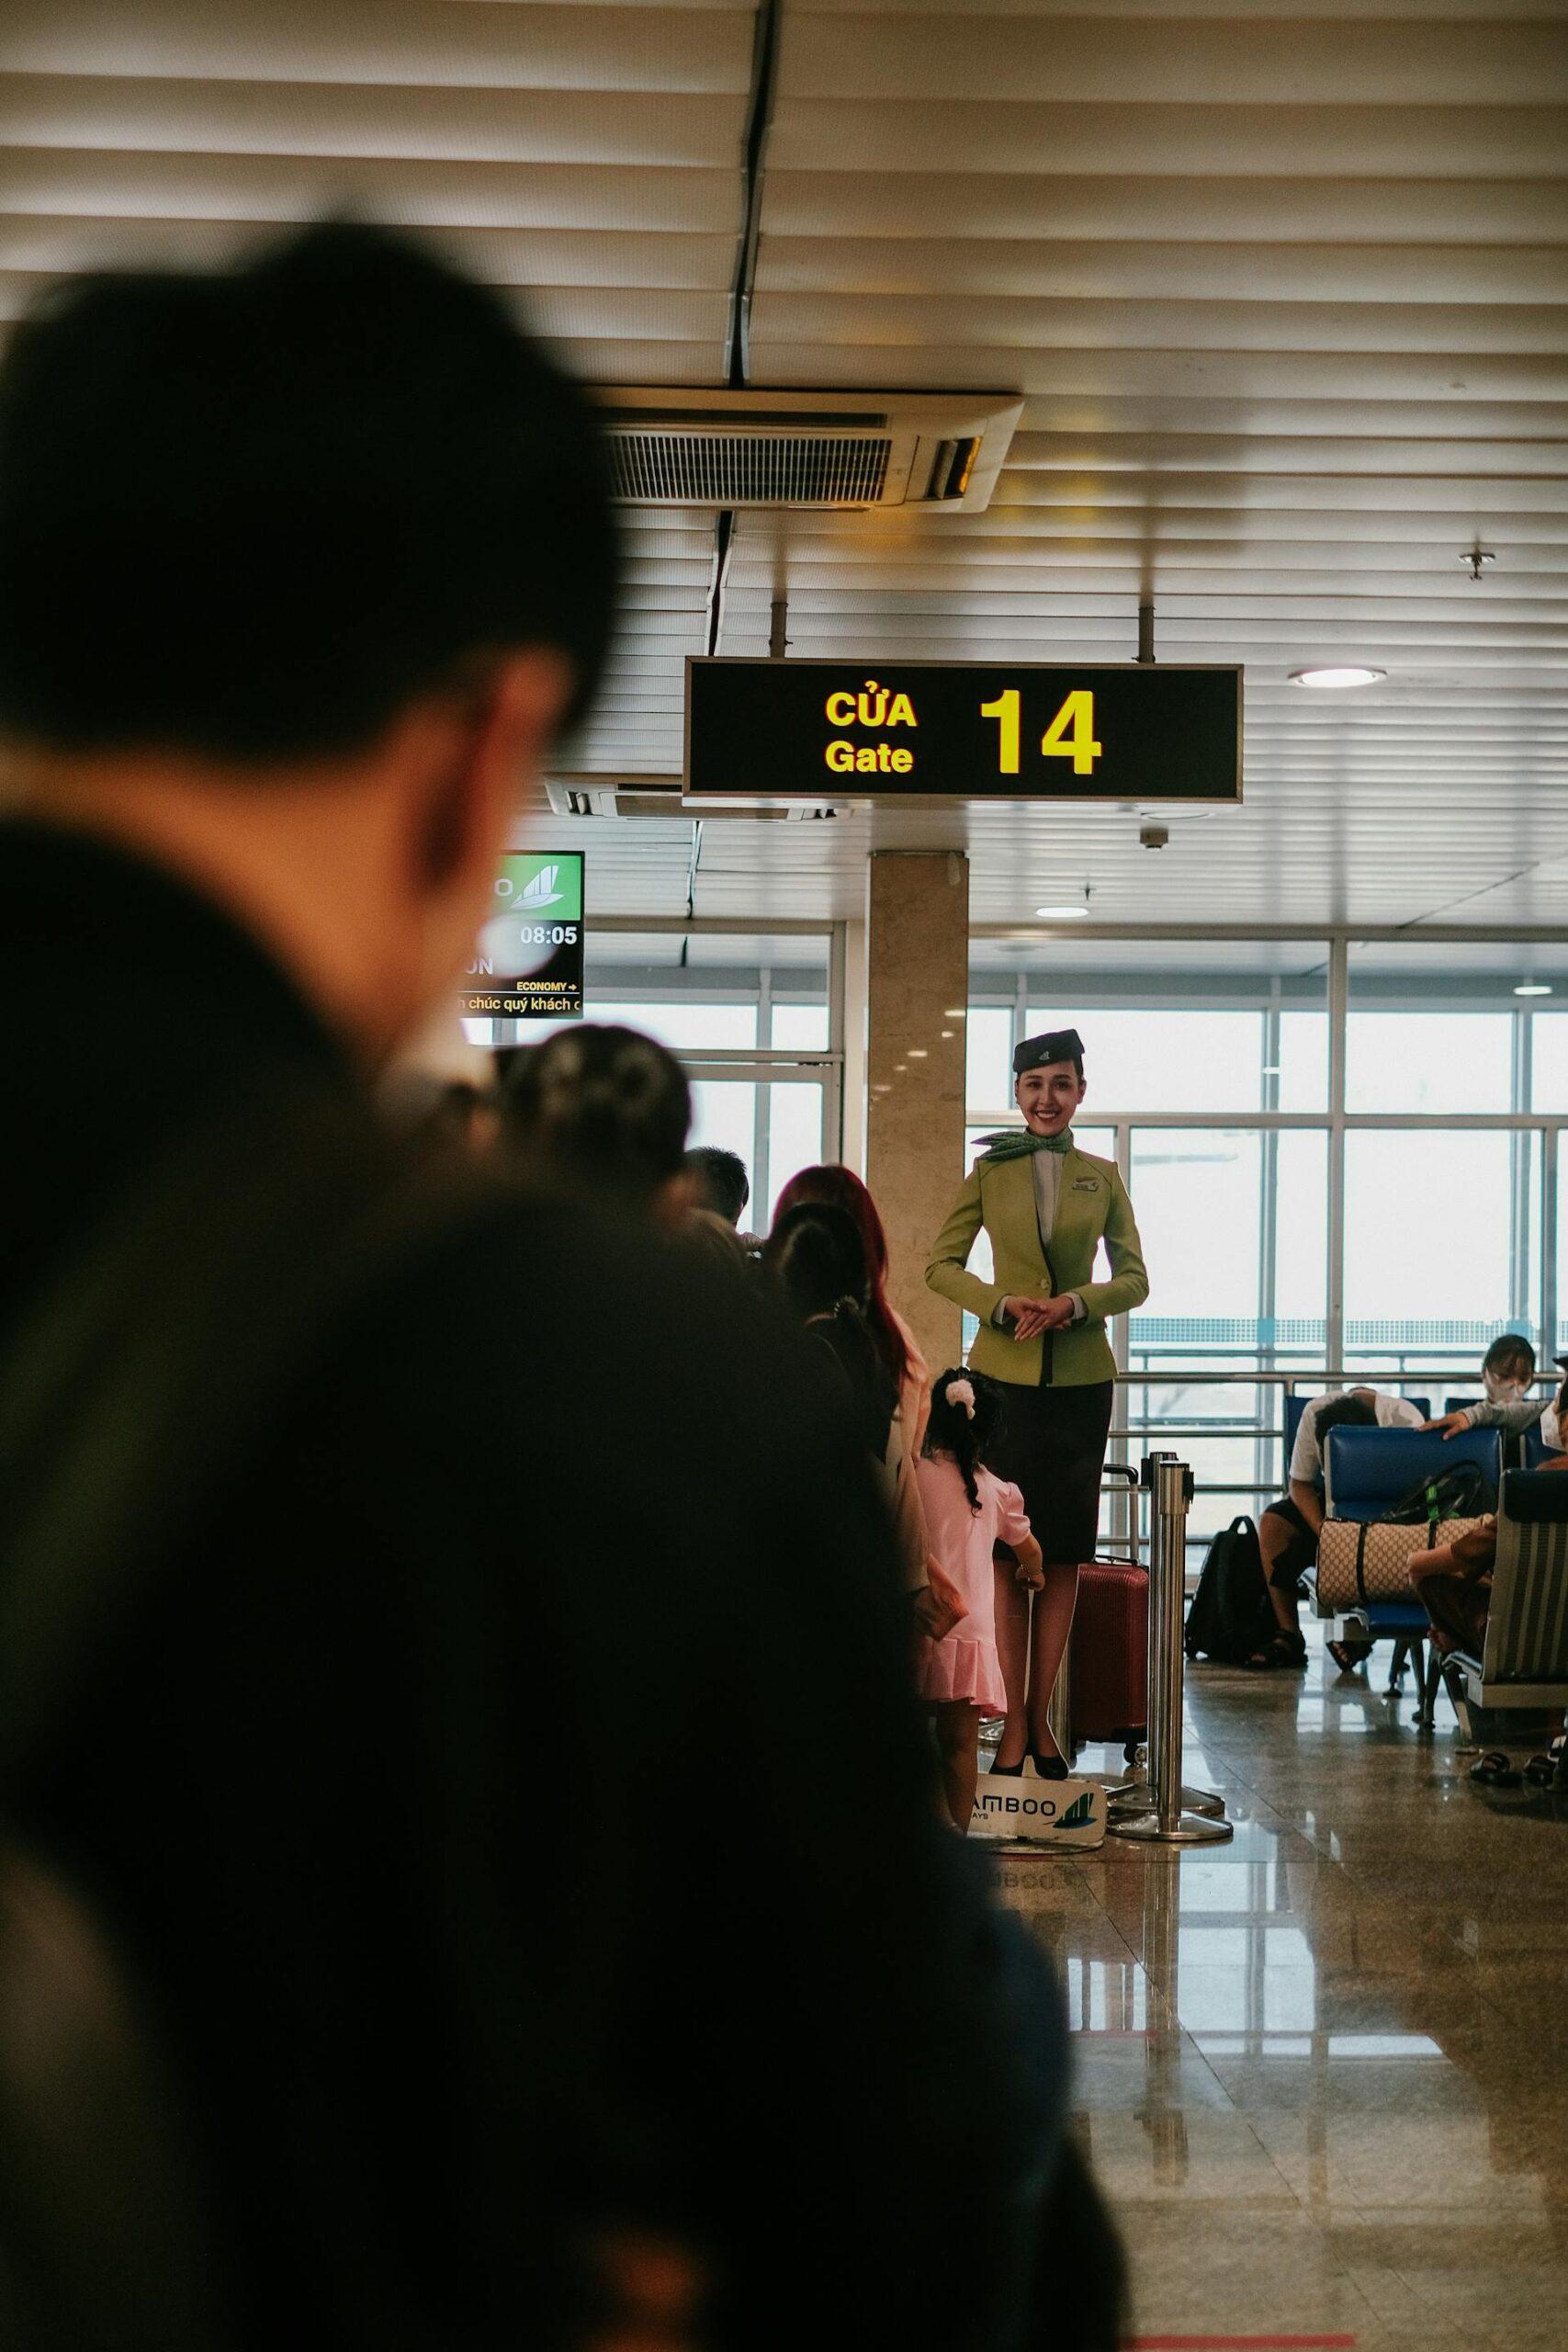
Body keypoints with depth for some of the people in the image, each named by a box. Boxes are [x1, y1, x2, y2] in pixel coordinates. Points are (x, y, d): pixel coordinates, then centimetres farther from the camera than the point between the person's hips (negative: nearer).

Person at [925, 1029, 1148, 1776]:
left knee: (1064, 1551, 3)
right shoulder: (989, 1173, 5)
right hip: (1005, 1372, -1)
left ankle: (1041, 1715, 10)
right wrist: (1001, 1303, -11)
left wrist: (1077, 1303, -12)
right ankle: (1014, 1722, 1)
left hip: (1080, 1378, 1)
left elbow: (1134, 1279, 8)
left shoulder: (1102, 1177, 7)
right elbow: (941, 1264, 6)